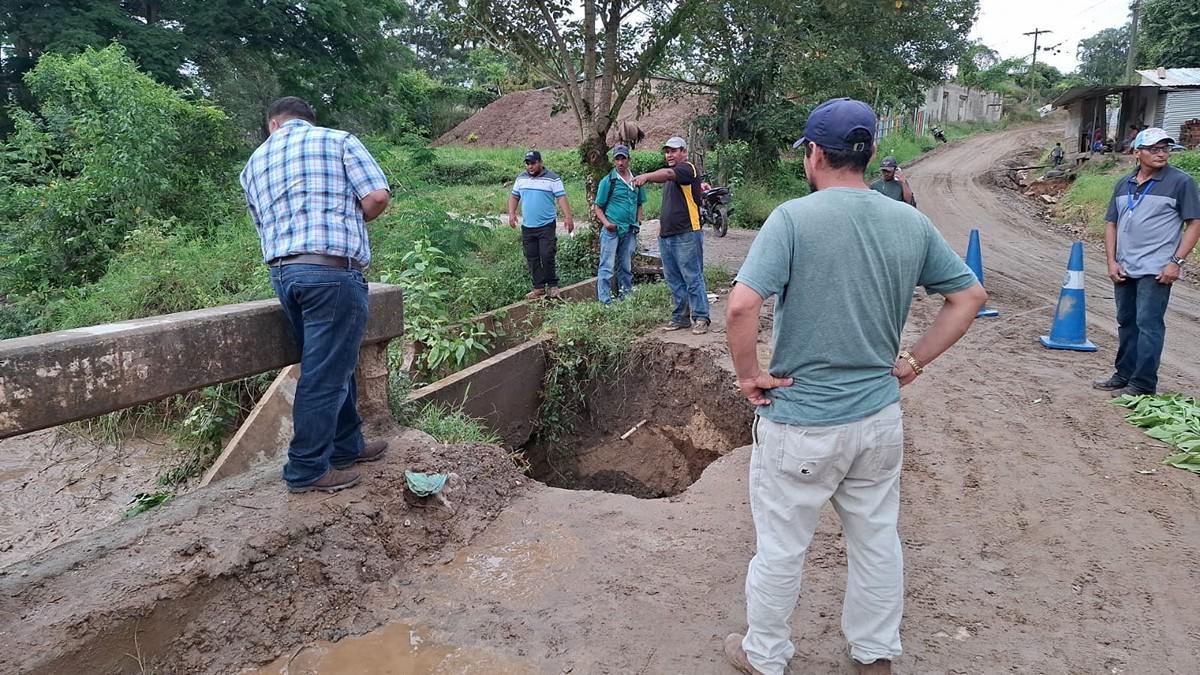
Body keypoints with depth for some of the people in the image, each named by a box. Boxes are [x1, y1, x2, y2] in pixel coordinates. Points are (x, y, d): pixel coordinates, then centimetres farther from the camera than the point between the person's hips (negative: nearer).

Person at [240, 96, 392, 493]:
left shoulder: (253, 165, 21)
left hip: (281, 273, 7)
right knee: (326, 373, 1)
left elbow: (263, 224, 20)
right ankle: (307, 470, 8)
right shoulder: (338, 140, 6)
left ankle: (346, 446, 31)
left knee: (333, 365, 19)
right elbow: (378, 196, -3)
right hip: (331, 269, -6)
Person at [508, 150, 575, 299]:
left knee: (547, 256, -9)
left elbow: (561, 198, -9)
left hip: (547, 225, -5)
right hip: (527, 226, 5)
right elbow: (514, 196, 16)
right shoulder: (521, 178, 10)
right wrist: (511, 213, 1)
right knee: (532, 259, 6)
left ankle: (552, 285, 7)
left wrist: (568, 217, -19)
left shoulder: (552, 178, -5)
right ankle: (539, 287, 15)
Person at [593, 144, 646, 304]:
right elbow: (598, 207, -1)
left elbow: (639, 204, 20)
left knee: (626, 267, 14)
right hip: (611, 231, -5)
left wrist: (638, 221, 6)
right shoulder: (608, 181, -4)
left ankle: (625, 297, 25)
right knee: (607, 267, -5)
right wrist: (606, 223, -15)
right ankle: (605, 301, -3)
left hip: (630, 231, 5)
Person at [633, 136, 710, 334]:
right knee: (674, 281, 12)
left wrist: (647, 176, -45)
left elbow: (668, 174, -29)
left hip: (686, 235, -9)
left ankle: (701, 318, 1)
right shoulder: (670, 177, 23)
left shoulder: (688, 169, -7)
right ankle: (681, 317, 20)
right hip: (666, 236, 9)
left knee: (693, 278, -6)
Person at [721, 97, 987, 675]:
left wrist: (748, 374, -13)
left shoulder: (794, 217, -17)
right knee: (877, 540, 21)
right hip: (881, 416, 5)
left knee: (780, 549, 13)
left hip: (800, 422, -5)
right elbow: (970, 295, 8)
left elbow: (740, 307, -27)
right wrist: (914, 361, 8)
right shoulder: (912, 223, 0)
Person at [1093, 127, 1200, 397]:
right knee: (1126, 322, 14)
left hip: (1156, 270, -6)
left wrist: (1177, 262, -13)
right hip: (1124, 270, 6)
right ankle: (1124, 375, 26)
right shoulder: (1124, 184, 11)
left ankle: (1143, 385, -1)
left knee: (1149, 325, -6)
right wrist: (1112, 261, 4)